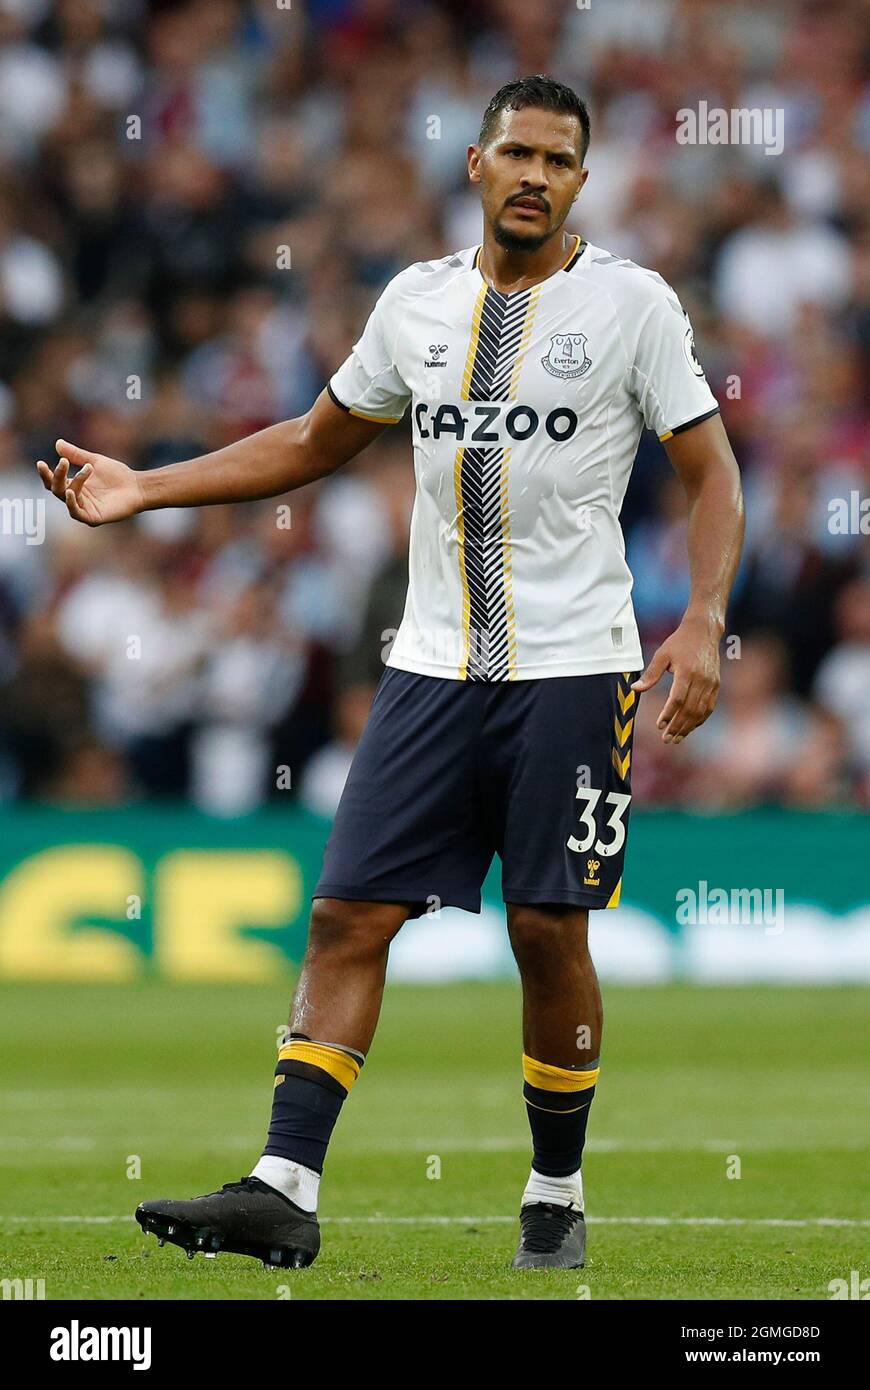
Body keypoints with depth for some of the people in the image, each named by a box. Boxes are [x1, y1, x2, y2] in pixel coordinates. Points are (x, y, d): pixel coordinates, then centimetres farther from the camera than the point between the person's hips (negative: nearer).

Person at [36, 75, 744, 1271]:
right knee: (349, 911, -4)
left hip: (571, 667, -4)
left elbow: (712, 473, -1)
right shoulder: (418, 301, 10)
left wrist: (703, 625, -16)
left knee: (549, 931, -1)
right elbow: (316, 442, 21)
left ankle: (557, 1195, 15)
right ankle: (285, 1190, -6)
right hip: (433, 666, 4)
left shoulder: (633, 305, -2)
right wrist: (144, 490, 15)